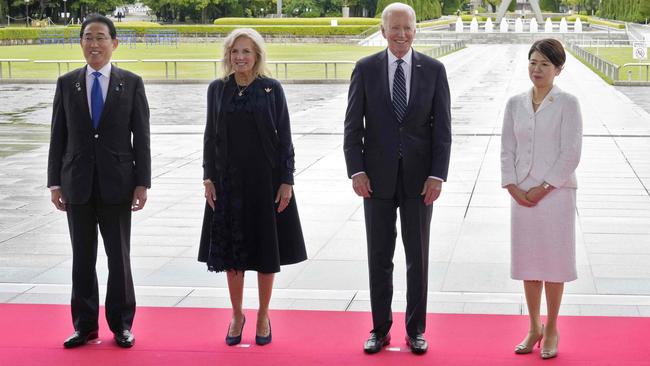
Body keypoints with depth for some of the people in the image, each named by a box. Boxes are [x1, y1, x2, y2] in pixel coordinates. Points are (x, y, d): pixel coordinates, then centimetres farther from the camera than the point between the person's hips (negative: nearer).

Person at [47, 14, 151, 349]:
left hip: (117, 183, -1)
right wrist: (55, 182, 0)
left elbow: (141, 137, -1)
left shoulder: (132, 83, 1)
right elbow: (58, 136, 5)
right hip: (77, 185, 2)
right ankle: (85, 325, 18)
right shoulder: (66, 83, 5)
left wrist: (142, 183, -7)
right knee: (82, 258, 8)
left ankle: (121, 324, 19)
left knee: (119, 257, 6)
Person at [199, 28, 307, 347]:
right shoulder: (217, 89, 3)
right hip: (228, 180, 2)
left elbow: (284, 137, -3)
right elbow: (210, 136, 6)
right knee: (231, 250, 7)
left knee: (266, 249, 5)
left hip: (265, 179, -2)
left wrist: (287, 180, -7)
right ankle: (237, 315, 22)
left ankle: (263, 316, 20)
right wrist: (208, 178, 0)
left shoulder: (272, 89, -3)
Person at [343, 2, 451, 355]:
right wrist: (356, 170, -10)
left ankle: (415, 330, 20)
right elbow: (353, 125, -1)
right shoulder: (365, 69, -1)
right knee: (379, 257, 8)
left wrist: (437, 175, -10)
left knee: (418, 257, 8)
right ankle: (380, 329, 19)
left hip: (419, 178, 0)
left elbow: (442, 127, -2)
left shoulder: (434, 70, -1)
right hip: (378, 177, 0)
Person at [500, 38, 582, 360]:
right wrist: (513, 187, -5)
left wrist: (543, 188, -13)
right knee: (527, 262, 10)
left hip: (555, 192, -4)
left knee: (553, 262, 3)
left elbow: (571, 154, -9)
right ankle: (534, 328, 23)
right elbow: (507, 150, 7)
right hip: (522, 195, 4)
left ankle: (551, 331, 16)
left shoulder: (567, 104, -5)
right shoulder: (515, 104, 7)